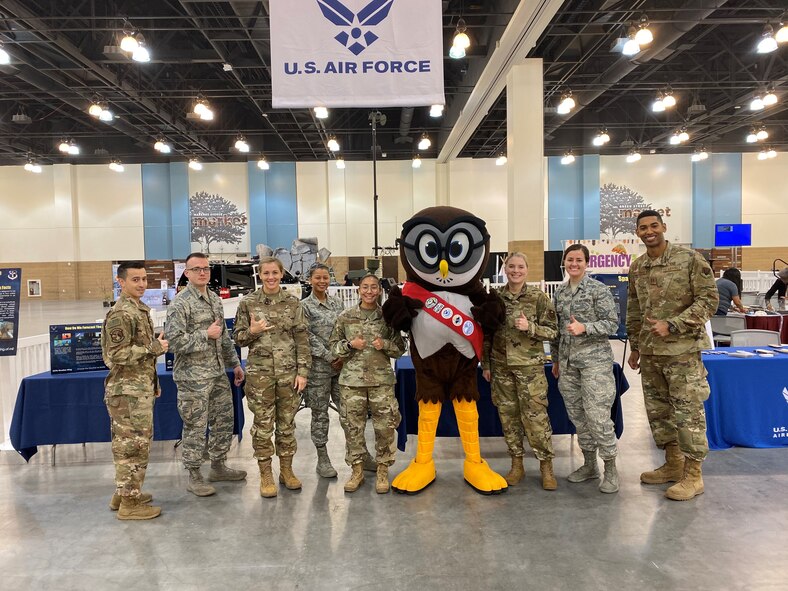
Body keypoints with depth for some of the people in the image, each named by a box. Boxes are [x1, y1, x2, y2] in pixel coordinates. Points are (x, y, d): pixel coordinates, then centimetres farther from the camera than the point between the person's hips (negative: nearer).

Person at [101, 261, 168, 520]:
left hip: (138, 389, 10)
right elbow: (118, 354, -24)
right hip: (129, 391, -10)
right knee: (133, 445, -3)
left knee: (127, 444, 17)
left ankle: (123, 493, 28)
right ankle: (129, 503, 6)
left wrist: (153, 382, 21)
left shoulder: (139, 309, 14)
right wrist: (155, 348, -18)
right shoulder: (121, 314, -17)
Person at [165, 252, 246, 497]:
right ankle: (194, 476, 17)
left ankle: (218, 466, 31)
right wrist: (206, 334, -17)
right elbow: (174, 342, -21)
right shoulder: (180, 304, -13)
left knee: (224, 420, 15)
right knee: (195, 427, 3)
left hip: (218, 374, 8)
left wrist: (235, 363, 16)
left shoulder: (215, 300, 10)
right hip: (193, 377, -7)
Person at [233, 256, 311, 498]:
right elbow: (238, 338, 5)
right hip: (260, 373, -1)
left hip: (289, 373, 1)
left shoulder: (293, 303, 1)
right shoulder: (248, 303, 0)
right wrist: (253, 331, -16)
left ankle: (286, 470, 26)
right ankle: (266, 475, 19)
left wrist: (302, 371, -4)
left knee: (287, 423, 11)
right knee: (263, 425, 5)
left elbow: (302, 340, 1)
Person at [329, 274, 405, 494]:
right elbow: (333, 345, 8)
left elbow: (399, 348, 7)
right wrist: (350, 345, -10)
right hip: (352, 379, 1)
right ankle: (357, 469, 22)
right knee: (353, 426, 6)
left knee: (385, 426, 1)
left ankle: (383, 470, 18)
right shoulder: (345, 317, 4)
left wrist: (385, 345, -12)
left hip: (382, 379, 0)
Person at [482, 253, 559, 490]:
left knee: (535, 416, -3)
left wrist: (530, 327, -20)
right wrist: (486, 364, 8)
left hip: (530, 366, -3)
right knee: (508, 415, 10)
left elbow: (552, 332, -3)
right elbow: (486, 333, 9)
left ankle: (546, 466, 14)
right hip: (501, 366, 3)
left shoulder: (539, 297, -5)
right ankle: (517, 464, 24)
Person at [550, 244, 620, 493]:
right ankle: (589, 464, 24)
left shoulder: (599, 289, -4)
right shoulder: (559, 293, 11)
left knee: (597, 415, -9)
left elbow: (612, 323, -7)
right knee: (577, 415, 10)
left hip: (594, 359, -5)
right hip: (568, 361, 6)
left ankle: (610, 469, 6)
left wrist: (584, 328, -21)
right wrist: (556, 359, 17)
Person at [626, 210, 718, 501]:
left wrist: (671, 325, -19)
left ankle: (693, 475, 13)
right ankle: (673, 464, 29)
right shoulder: (636, 268, 8)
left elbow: (709, 299, -11)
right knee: (658, 410, 13)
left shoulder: (690, 259, -9)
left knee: (688, 411, 0)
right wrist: (635, 347, 15)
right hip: (649, 351, 6)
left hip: (682, 349, -6)